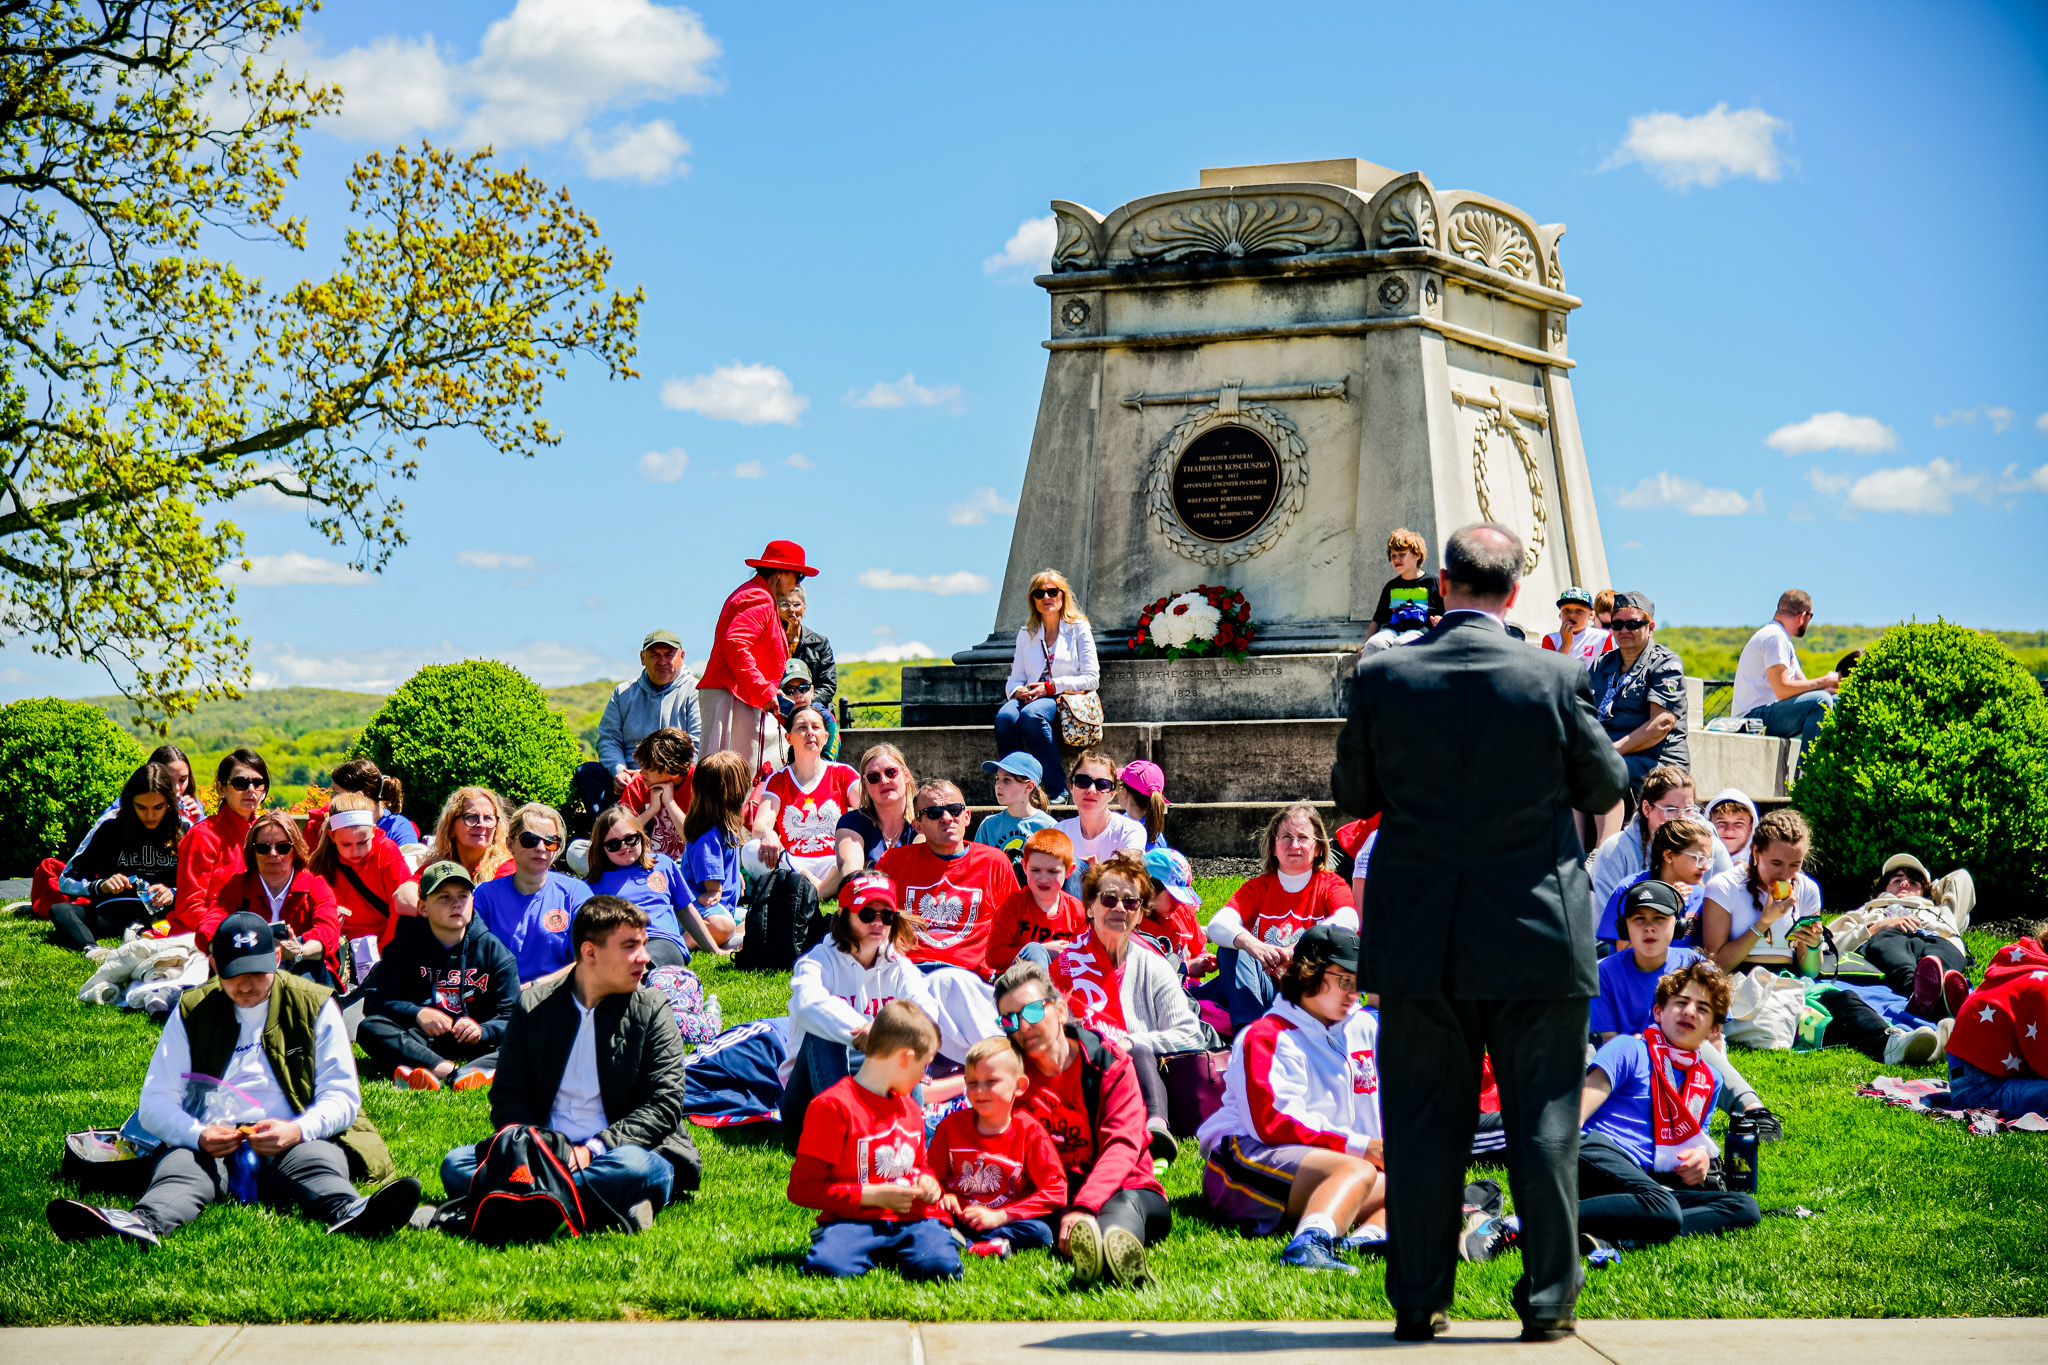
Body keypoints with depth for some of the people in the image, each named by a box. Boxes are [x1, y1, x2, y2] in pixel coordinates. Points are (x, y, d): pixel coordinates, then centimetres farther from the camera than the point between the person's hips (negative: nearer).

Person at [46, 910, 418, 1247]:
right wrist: (198, 1135, -17)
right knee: (180, 1165, -33)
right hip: (212, 1145, 1)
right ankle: (143, 1222, -66)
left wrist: (298, 1130, -18)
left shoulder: (314, 1005, 10)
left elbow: (342, 1096, 5)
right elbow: (155, 1102, 6)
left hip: (293, 1142, -1)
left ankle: (352, 1214, -68)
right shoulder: (191, 1011, 13)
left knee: (316, 1160, -35)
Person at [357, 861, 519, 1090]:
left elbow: (510, 1017, -1)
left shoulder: (494, 951, 5)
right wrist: (416, 1014, -23)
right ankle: (451, 1071, -46)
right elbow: (375, 1000, -3)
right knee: (370, 1028, -28)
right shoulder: (406, 944, 6)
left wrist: (482, 1031, -24)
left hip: (471, 1043, 0)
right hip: (419, 1040, 0)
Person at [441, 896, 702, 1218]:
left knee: (636, 1168, -37)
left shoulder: (652, 1010, 6)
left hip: (618, 1150, -2)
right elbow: (507, 1096, 7)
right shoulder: (533, 1007, 10)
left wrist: (592, 1151, -17)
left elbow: (664, 1106, -3)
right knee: (456, 1165, -22)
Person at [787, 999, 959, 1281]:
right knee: (827, 1267, -37)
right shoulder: (833, 1106, -7)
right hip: (854, 1221, -5)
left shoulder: (911, 1109, 21)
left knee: (939, 1266, -29)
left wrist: (926, 1180, 12)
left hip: (912, 1219, 5)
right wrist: (870, 1196, -14)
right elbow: (802, 1188, -10)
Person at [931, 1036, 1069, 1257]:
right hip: (957, 1219, 2)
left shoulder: (1030, 1132, -5)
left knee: (1040, 1232, -32)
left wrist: (999, 1216, -17)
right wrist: (940, 1196, -13)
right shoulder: (951, 1125, 3)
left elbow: (1055, 1191, -11)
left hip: (1006, 1221, -2)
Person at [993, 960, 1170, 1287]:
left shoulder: (1110, 1064, -1)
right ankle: (1083, 1247, -72)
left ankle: (1119, 1244, -75)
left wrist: (1084, 1206, -36)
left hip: (1124, 1190, -2)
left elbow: (1122, 1146, -16)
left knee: (1123, 1205, -38)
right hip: (1052, 1199, 2)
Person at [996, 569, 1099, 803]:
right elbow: (1014, 680, 18)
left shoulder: (1078, 629, 10)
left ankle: (1057, 789, -32)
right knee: (1005, 716, -34)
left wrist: (1052, 687, -11)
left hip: (1066, 699, -4)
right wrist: (1019, 691, -8)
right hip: (1031, 698, 4)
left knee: (1031, 715, -39)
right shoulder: (1025, 635, 22)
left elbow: (1091, 679, 0)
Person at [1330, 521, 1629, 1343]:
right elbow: (1606, 787, 3)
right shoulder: (1555, 679, -9)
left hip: (1417, 938, 1)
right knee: (1542, 1123, 8)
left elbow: (1351, 795, 5)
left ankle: (1418, 1302, 12)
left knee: (1423, 1125, 8)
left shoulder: (1382, 677, -6)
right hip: (1537, 936, -1)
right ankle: (1548, 1301, 11)